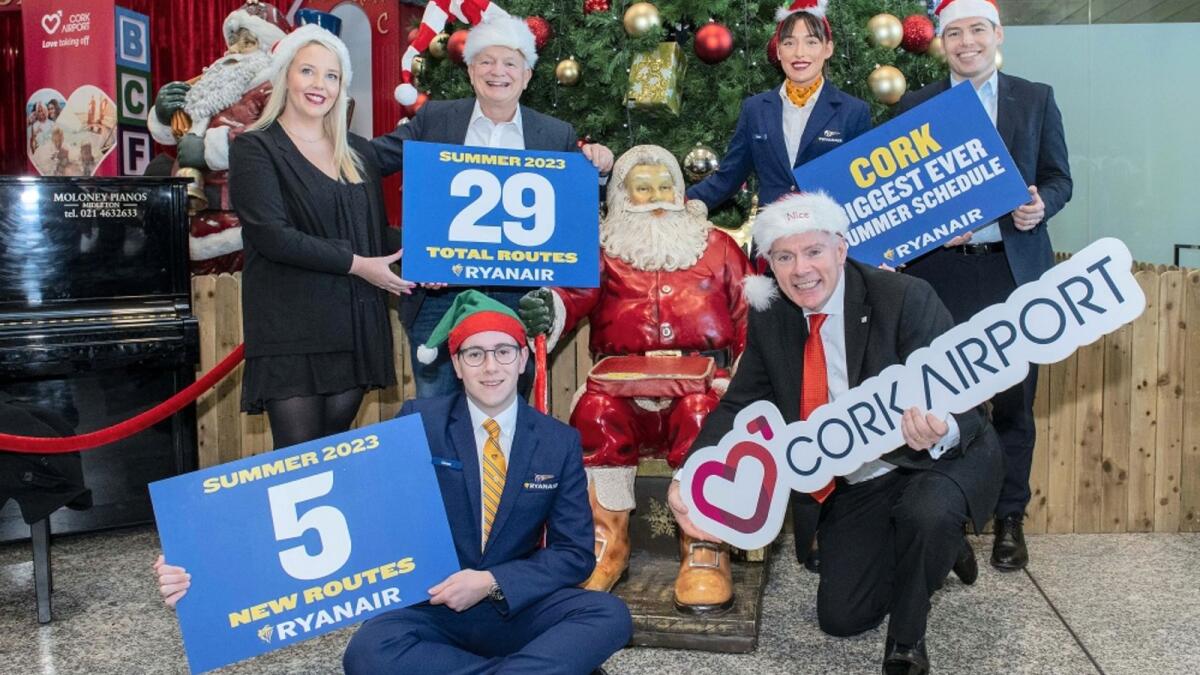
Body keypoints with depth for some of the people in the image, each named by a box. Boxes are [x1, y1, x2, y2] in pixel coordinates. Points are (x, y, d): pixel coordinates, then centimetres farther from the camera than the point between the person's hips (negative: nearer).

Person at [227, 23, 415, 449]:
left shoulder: (359, 153, 16)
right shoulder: (255, 149, 0)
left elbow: (378, 231, 18)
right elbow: (271, 234, -12)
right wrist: (355, 264, -13)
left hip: (355, 326, 5)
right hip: (291, 328, -5)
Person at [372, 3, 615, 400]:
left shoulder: (557, 136, 5)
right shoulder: (434, 119, 5)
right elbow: (375, 158, 4)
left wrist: (596, 167, -9)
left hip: (518, 298, 0)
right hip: (440, 295, 0)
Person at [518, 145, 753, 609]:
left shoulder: (717, 246, 21)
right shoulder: (605, 250, 18)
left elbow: (749, 315, 13)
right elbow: (576, 292, -3)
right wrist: (549, 309, -28)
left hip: (701, 374, 0)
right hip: (623, 374, 1)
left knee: (701, 415, -34)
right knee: (596, 413, -32)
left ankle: (704, 551, -22)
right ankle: (606, 545, -16)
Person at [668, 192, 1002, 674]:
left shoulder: (906, 298, -23)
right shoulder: (769, 317, -8)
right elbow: (741, 405, -5)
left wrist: (939, 433, -52)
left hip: (946, 457, -5)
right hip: (856, 483, 5)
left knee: (926, 514, -38)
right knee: (841, 618, 6)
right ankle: (939, 548, 33)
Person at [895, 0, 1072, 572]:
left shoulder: (1036, 99, 10)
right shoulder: (915, 106, 8)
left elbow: (1058, 178, 10)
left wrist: (1041, 205, -12)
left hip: (1015, 270, 1)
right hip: (942, 272, 0)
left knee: (1013, 400, 5)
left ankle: (1009, 518, 18)